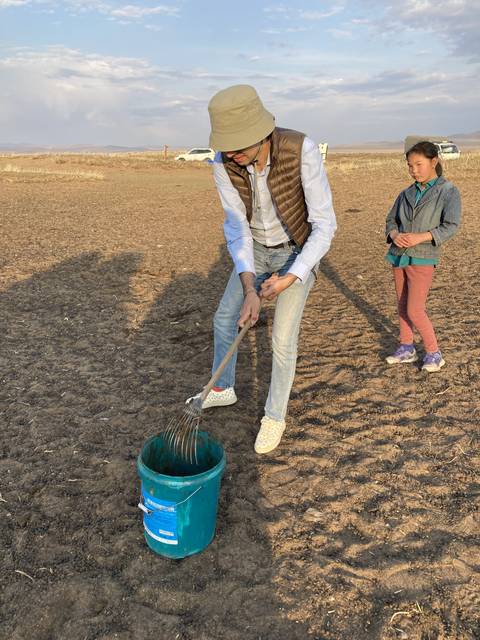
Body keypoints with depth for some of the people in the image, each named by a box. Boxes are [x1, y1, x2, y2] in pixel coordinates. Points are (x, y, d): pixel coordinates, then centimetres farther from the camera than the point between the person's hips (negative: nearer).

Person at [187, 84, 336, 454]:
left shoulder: (302, 150, -34)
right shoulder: (223, 164, -21)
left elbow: (325, 225, -29)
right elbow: (236, 226, -18)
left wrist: (290, 279, -35)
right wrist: (249, 290, -29)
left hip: (299, 253, -4)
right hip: (257, 250, 5)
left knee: (283, 340, -5)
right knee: (225, 317, 10)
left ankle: (275, 415, 18)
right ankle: (223, 389, 33)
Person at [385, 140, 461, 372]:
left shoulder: (448, 192, -5)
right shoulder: (407, 194, 9)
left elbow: (451, 226, -14)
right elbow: (391, 220, 11)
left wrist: (420, 236, -26)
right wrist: (394, 235, -12)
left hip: (422, 259, -5)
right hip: (399, 256, 5)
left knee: (415, 311, -9)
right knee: (402, 306, 12)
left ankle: (434, 353, 8)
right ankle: (406, 348, 27)